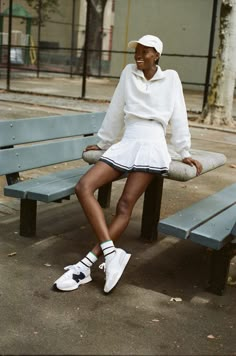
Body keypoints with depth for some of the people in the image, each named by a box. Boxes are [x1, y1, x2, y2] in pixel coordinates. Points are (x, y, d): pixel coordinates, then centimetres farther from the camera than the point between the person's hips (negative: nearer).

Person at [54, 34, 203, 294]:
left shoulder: (170, 78, 13)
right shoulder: (129, 72, 18)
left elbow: (178, 116, 12)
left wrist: (184, 152, 10)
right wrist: (103, 143, 25)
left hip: (151, 146, -3)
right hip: (125, 145, 4)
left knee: (125, 206, -20)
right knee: (83, 187, -21)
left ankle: (85, 265, -24)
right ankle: (112, 253, -30)